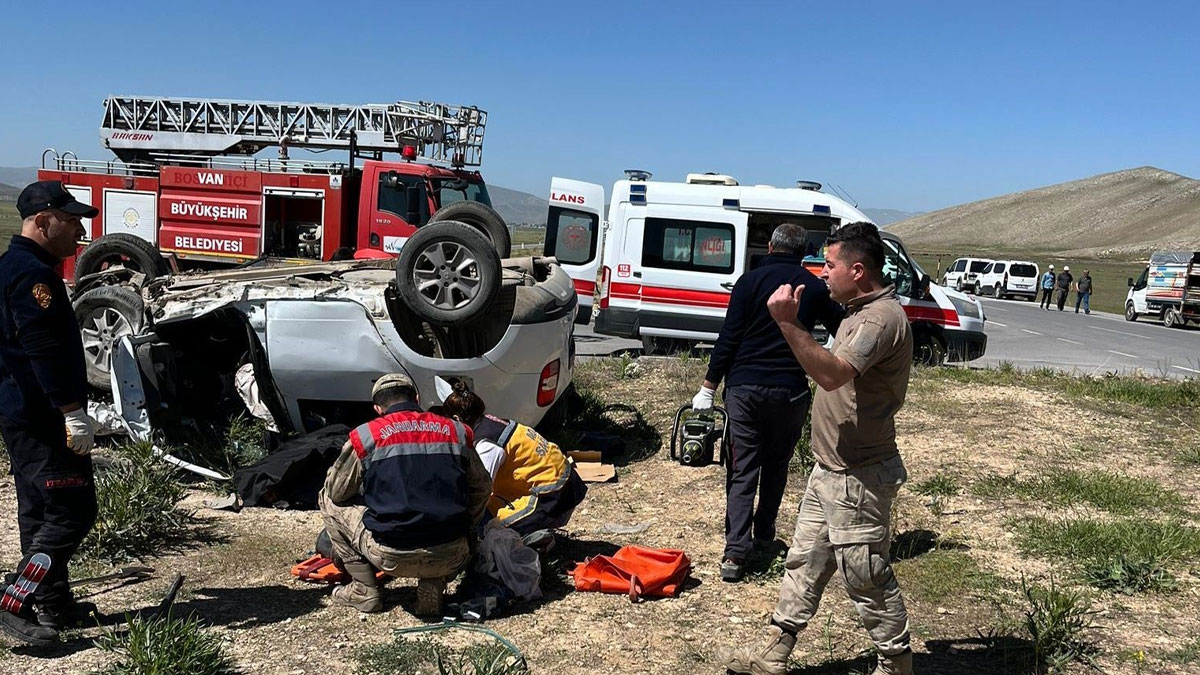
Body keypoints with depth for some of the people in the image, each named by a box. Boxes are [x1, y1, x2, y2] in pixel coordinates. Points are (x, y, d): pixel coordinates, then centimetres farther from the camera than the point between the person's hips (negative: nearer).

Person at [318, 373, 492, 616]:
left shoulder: (365, 436, 1)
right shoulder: (456, 431, 9)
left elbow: (336, 492, 12)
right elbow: (482, 489, 17)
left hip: (391, 558, -2)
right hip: (450, 558, 3)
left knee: (328, 501, 20)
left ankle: (364, 591, 19)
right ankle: (433, 586, 13)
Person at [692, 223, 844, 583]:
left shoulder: (751, 281, -3)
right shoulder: (815, 287, 4)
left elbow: (728, 338, -6)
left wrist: (708, 387, -3)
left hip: (745, 387, -2)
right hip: (791, 391, 2)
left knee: (742, 470, 0)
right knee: (776, 465, 20)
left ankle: (736, 552, -8)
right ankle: (764, 533, 28)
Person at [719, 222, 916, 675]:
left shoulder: (883, 318, -21)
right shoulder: (861, 311, 12)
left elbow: (833, 374, -35)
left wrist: (789, 323, -38)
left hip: (857, 478, -10)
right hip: (831, 469, 10)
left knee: (866, 577, 3)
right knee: (804, 562, 15)